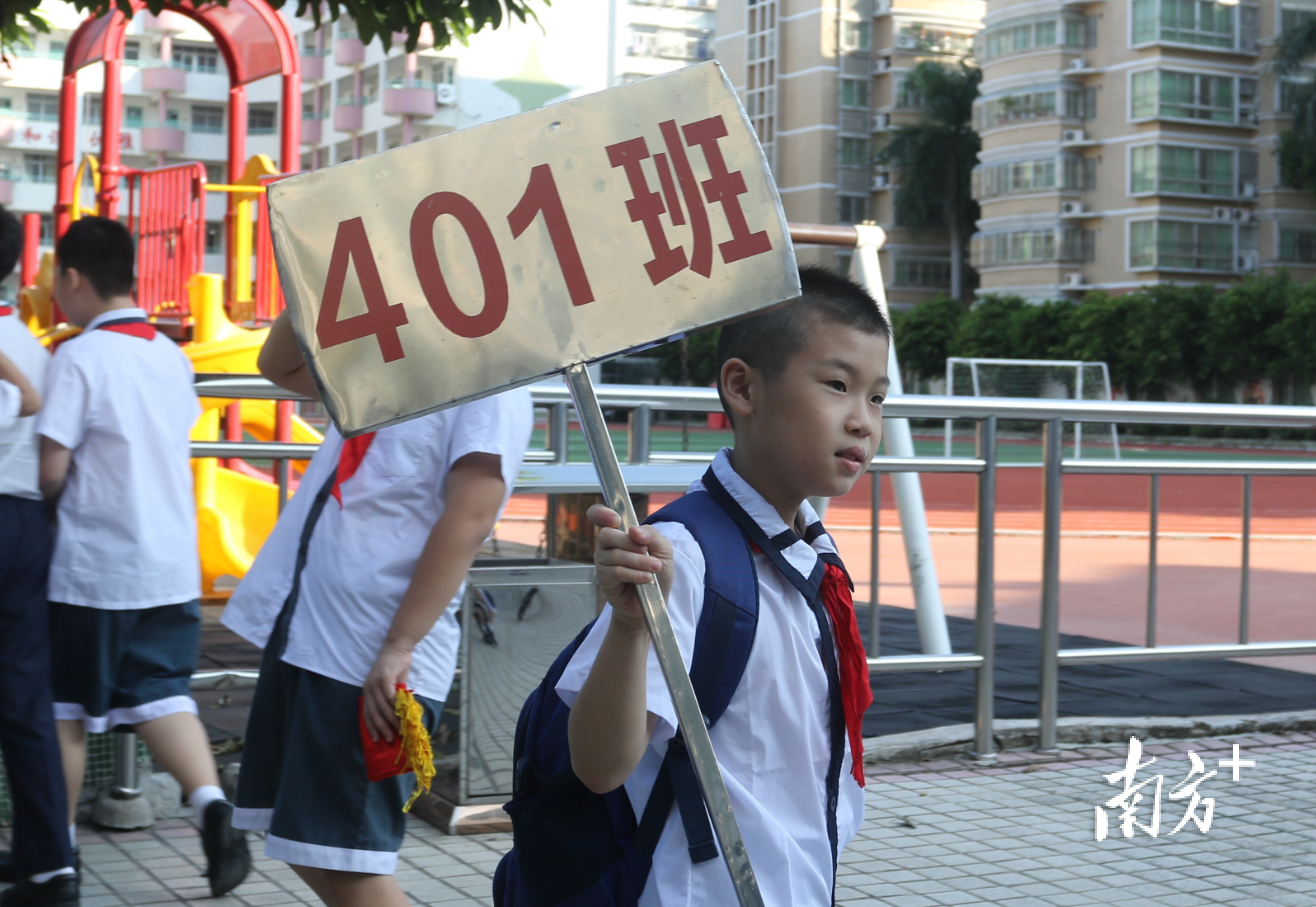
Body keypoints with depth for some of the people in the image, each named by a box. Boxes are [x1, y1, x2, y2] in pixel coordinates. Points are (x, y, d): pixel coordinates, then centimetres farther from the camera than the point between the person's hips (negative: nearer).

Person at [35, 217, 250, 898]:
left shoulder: (78, 357, -13)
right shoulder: (171, 355, 7)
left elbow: (50, 471, -16)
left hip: (91, 567, -5)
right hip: (170, 563, 5)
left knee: (67, 707, 8)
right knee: (162, 694, 10)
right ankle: (209, 800, -12)